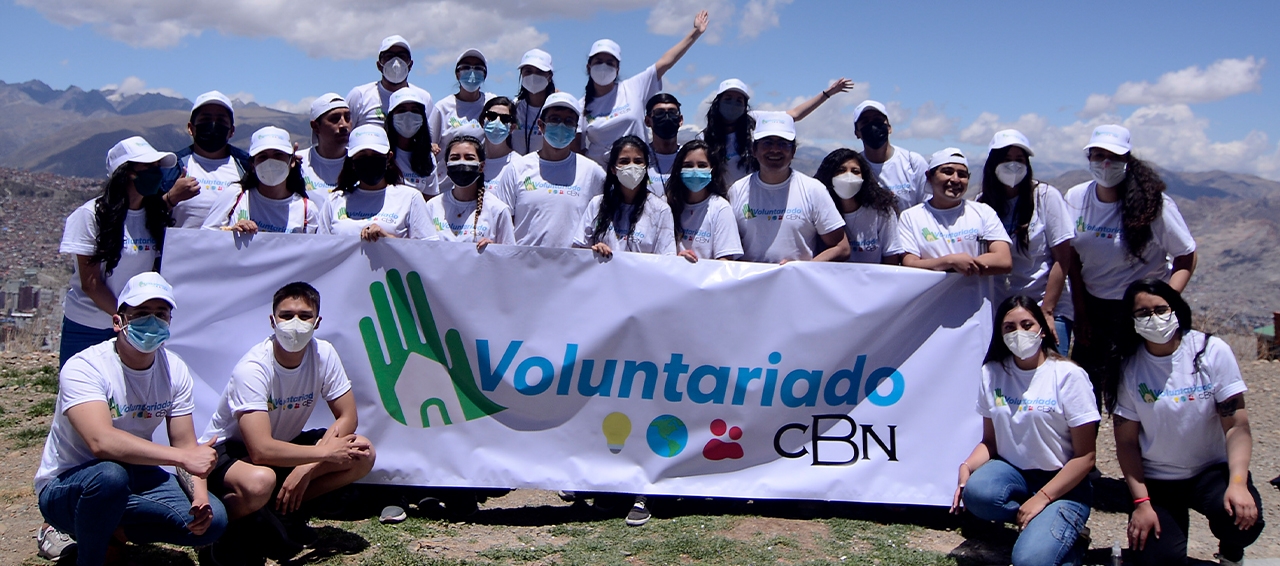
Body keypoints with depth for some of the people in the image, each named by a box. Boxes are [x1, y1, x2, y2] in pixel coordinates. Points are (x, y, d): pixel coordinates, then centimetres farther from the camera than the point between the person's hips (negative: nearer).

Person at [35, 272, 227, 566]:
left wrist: (200, 497, -25)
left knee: (211, 520, -17)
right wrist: (185, 457, -43)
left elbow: (185, 443, -6)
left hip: (134, 476, 5)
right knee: (111, 476, -39)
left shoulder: (176, 370, -5)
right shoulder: (84, 368, -23)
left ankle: (109, 528, 6)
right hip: (65, 487, -5)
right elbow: (102, 441, -39)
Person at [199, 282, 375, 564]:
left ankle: (281, 511, -1)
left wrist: (307, 469, -20)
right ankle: (224, 524, -6)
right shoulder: (252, 369, -28)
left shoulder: (324, 354, -13)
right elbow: (261, 450, -35)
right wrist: (325, 451, -27)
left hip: (283, 444, 6)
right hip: (227, 450, -6)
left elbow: (347, 418, -8)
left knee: (363, 454, -13)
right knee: (259, 482, -40)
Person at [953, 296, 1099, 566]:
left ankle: (1067, 532, 5)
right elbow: (990, 441, 8)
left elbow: (1085, 456, -10)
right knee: (975, 492, -31)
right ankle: (1039, 524, -3)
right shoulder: (992, 373, 2)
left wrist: (1042, 498, -17)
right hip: (1013, 472, 5)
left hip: (1062, 483, -4)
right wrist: (967, 466, -14)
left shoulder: (1068, 375, -10)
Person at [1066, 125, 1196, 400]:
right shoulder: (1076, 199, -4)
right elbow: (1072, 259, 2)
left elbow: (1186, 258, -8)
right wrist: (1081, 313, 0)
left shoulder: (1153, 204, -15)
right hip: (1094, 307, 4)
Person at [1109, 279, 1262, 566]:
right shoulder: (1128, 368, -8)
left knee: (1244, 517, -30)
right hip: (1157, 481, 0)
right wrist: (1141, 503, -12)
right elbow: (1126, 443, -4)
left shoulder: (1212, 351, -9)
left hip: (1212, 470, 0)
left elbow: (1237, 426, -11)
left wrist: (1238, 483, -25)